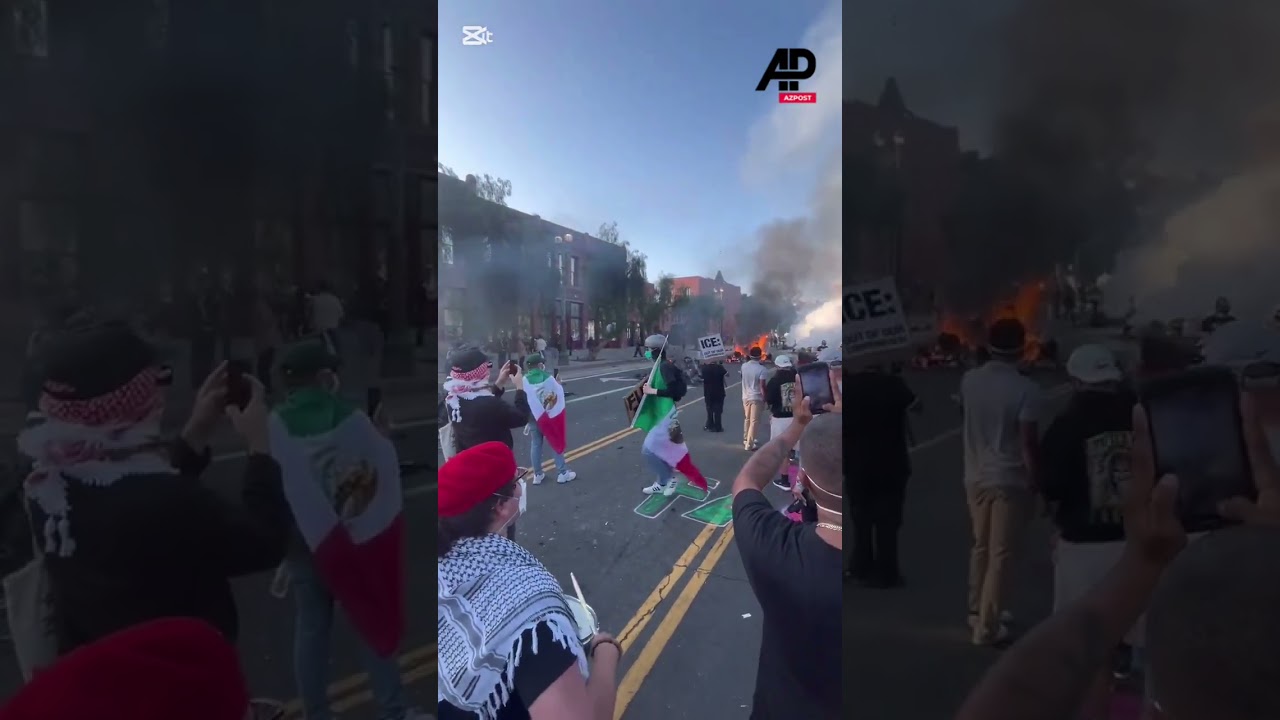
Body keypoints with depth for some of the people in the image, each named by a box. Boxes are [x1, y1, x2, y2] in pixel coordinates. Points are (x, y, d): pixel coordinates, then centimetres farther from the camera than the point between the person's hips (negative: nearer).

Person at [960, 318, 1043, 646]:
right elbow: (1029, 440, -16)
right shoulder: (1024, 388, -18)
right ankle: (987, 626, 8)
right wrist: (1036, 479, -5)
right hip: (1010, 479, -5)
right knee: (1001, 554, 3)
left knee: (981, 547, 20)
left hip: (976, 476, 5)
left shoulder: (969, 381, -2)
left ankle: (978, 611, 32)